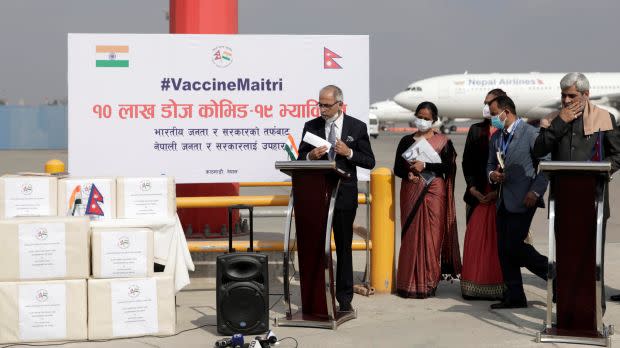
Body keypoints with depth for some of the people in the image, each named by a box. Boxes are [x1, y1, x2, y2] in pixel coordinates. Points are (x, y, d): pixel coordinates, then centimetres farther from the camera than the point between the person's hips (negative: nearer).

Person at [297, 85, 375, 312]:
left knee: (344, 246, 4)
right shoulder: (311, 127, 6)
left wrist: (349, 153, -14)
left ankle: (344, 298, 11)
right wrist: (311, 156, -12)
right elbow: (300, 159, 10)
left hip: (344, 196, -1)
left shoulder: (357, 127, 1)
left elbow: (369, 162, 2)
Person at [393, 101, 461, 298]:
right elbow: (397, 168, 8)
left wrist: (425, 166, -16)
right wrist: (409, 174, -12)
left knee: (432, 236, -4)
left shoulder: (443, 142, 5)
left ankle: (428, 283, 2)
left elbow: (448, 167, -6)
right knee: (411, 235, -1)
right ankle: (409, 282, 4)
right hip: (411, 192, 2)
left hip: (434, 192, -2)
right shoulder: (406, 141, 11)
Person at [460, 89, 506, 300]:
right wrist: (474, 190, -2)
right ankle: (474, 287, 6)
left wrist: (498, 192, -11)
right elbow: (467, 162, 10)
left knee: (499, 240, -3)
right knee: (474, 237, 2)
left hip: (502, 194, -3)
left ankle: (499, 286, 2)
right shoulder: (476, 130, 12)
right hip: (478, 194, 3)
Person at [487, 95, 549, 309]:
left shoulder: (531, 134, -9)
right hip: (503, 201, 8)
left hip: (523, 201, -8)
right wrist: (492, 174, 0)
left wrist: (536, 191, -16)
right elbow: (491, 164, 23)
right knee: (503, 249, 7)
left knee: (513, 246, -11)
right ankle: (514, 297, 15)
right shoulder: (496, 138, 14)